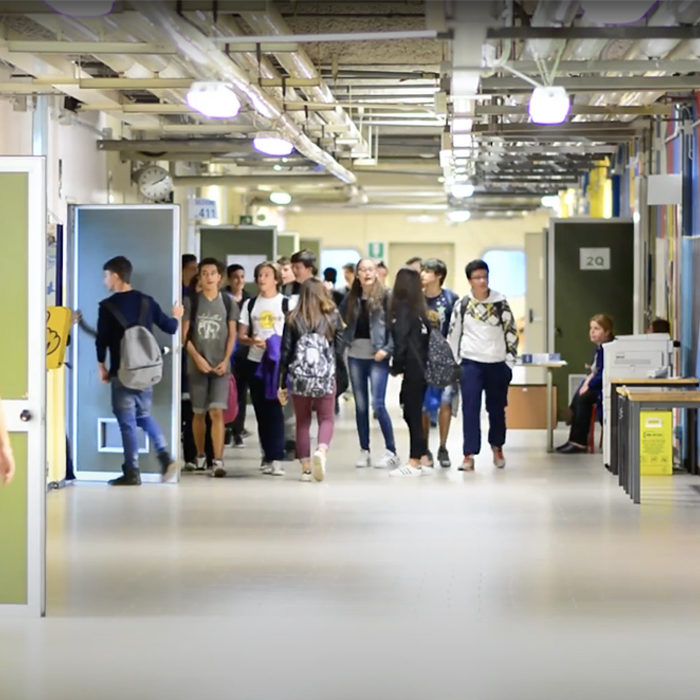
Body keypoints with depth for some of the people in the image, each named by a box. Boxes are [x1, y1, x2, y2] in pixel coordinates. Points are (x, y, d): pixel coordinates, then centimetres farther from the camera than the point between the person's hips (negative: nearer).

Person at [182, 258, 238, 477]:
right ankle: (200, 455, 25)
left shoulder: (227, 301, 4)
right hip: (197, 365, 1)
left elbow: (232, 334, 5)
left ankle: (218, 460, -16)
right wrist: (197, 358, -10)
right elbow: (184, 334, 0)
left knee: (217, 412, -11)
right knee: (199, 413, 9)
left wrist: (225, 360, -6)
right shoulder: (191, 301, 1)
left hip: (220, 365, -1)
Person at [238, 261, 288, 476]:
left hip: (278, 362, -4)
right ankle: (267, 455, 16)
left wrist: (279, 346, -17)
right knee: (261, 411, 7)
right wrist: (253, 341, -11)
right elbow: (241, 335, 10)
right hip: (255, 362, 4)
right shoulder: (250, 304, 11)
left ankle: (276, 458, -10)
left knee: (274, 410, -9)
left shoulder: (285, 303, 0)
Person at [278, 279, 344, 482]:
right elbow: (339, 350, 2)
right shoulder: (333, 317, 2)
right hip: (326, 378, -1)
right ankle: (321, 450, -22)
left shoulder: (293, 319, 1)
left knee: (302, 422, 11)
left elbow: (286, 353, 2)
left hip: (299, 379, 1)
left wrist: (282, 384, 6)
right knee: (326, 419, 7)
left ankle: (306, 467, 8)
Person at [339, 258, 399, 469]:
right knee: (360, 405, 8)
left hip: (377, 356, -5)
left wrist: (387, 349, -15)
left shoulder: (385, 296, -4)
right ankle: (364, 452, 15)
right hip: (355, 355, 5)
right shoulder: (351, 298, 10)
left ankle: (391, 452, -3)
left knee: (377, 404, -11)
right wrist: (346, 341, -1)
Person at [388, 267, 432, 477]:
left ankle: (414, 462, -3)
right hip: (421, 369, 8)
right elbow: (425, 338, 12)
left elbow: (401, 341, -14)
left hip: (412, 370, -8)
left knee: (412, 414, -4)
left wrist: (396, 366, -5)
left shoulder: (403, 309, -10)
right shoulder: (419, 309, 11)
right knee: (415, 414, 13)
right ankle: (423, 460, 16)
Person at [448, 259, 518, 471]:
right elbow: (453, 335, 5)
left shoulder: (500, 302, -1)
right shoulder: (462, 305, -1)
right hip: (471, 363, -1)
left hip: (497, 363, 1)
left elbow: (511, 332, 3)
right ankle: (469, 455, -7)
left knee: (497, 408, 12)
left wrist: (510, 360, 0)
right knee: (470, 408, -7)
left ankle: (497, 448, 32)